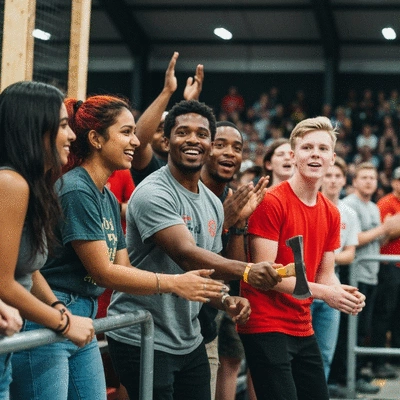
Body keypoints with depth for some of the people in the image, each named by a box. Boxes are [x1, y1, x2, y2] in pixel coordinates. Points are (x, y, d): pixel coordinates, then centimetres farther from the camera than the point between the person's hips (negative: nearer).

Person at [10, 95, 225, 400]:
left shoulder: (109, 199, 13)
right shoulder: (75, 191, -15)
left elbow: (124, 269, 11)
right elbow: (103, 272, -16)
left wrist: (191, 285, 0)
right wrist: (174, 284, -12)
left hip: (83, 320, 9)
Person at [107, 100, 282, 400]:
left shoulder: (213, 204, 11)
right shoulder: (154, 193, -16)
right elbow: (186, 254, -30)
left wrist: (227, 301, -3)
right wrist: (246, 271, -43)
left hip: (190, 341, 8)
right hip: (142, 341, -8)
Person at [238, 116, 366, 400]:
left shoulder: (332, 214, 9)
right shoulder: (271, 203, -13)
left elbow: (325, 275, 13)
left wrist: (343, 292, -10)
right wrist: (323, 293, -20)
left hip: (303, 328, 8)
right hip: (266, 326, -7)